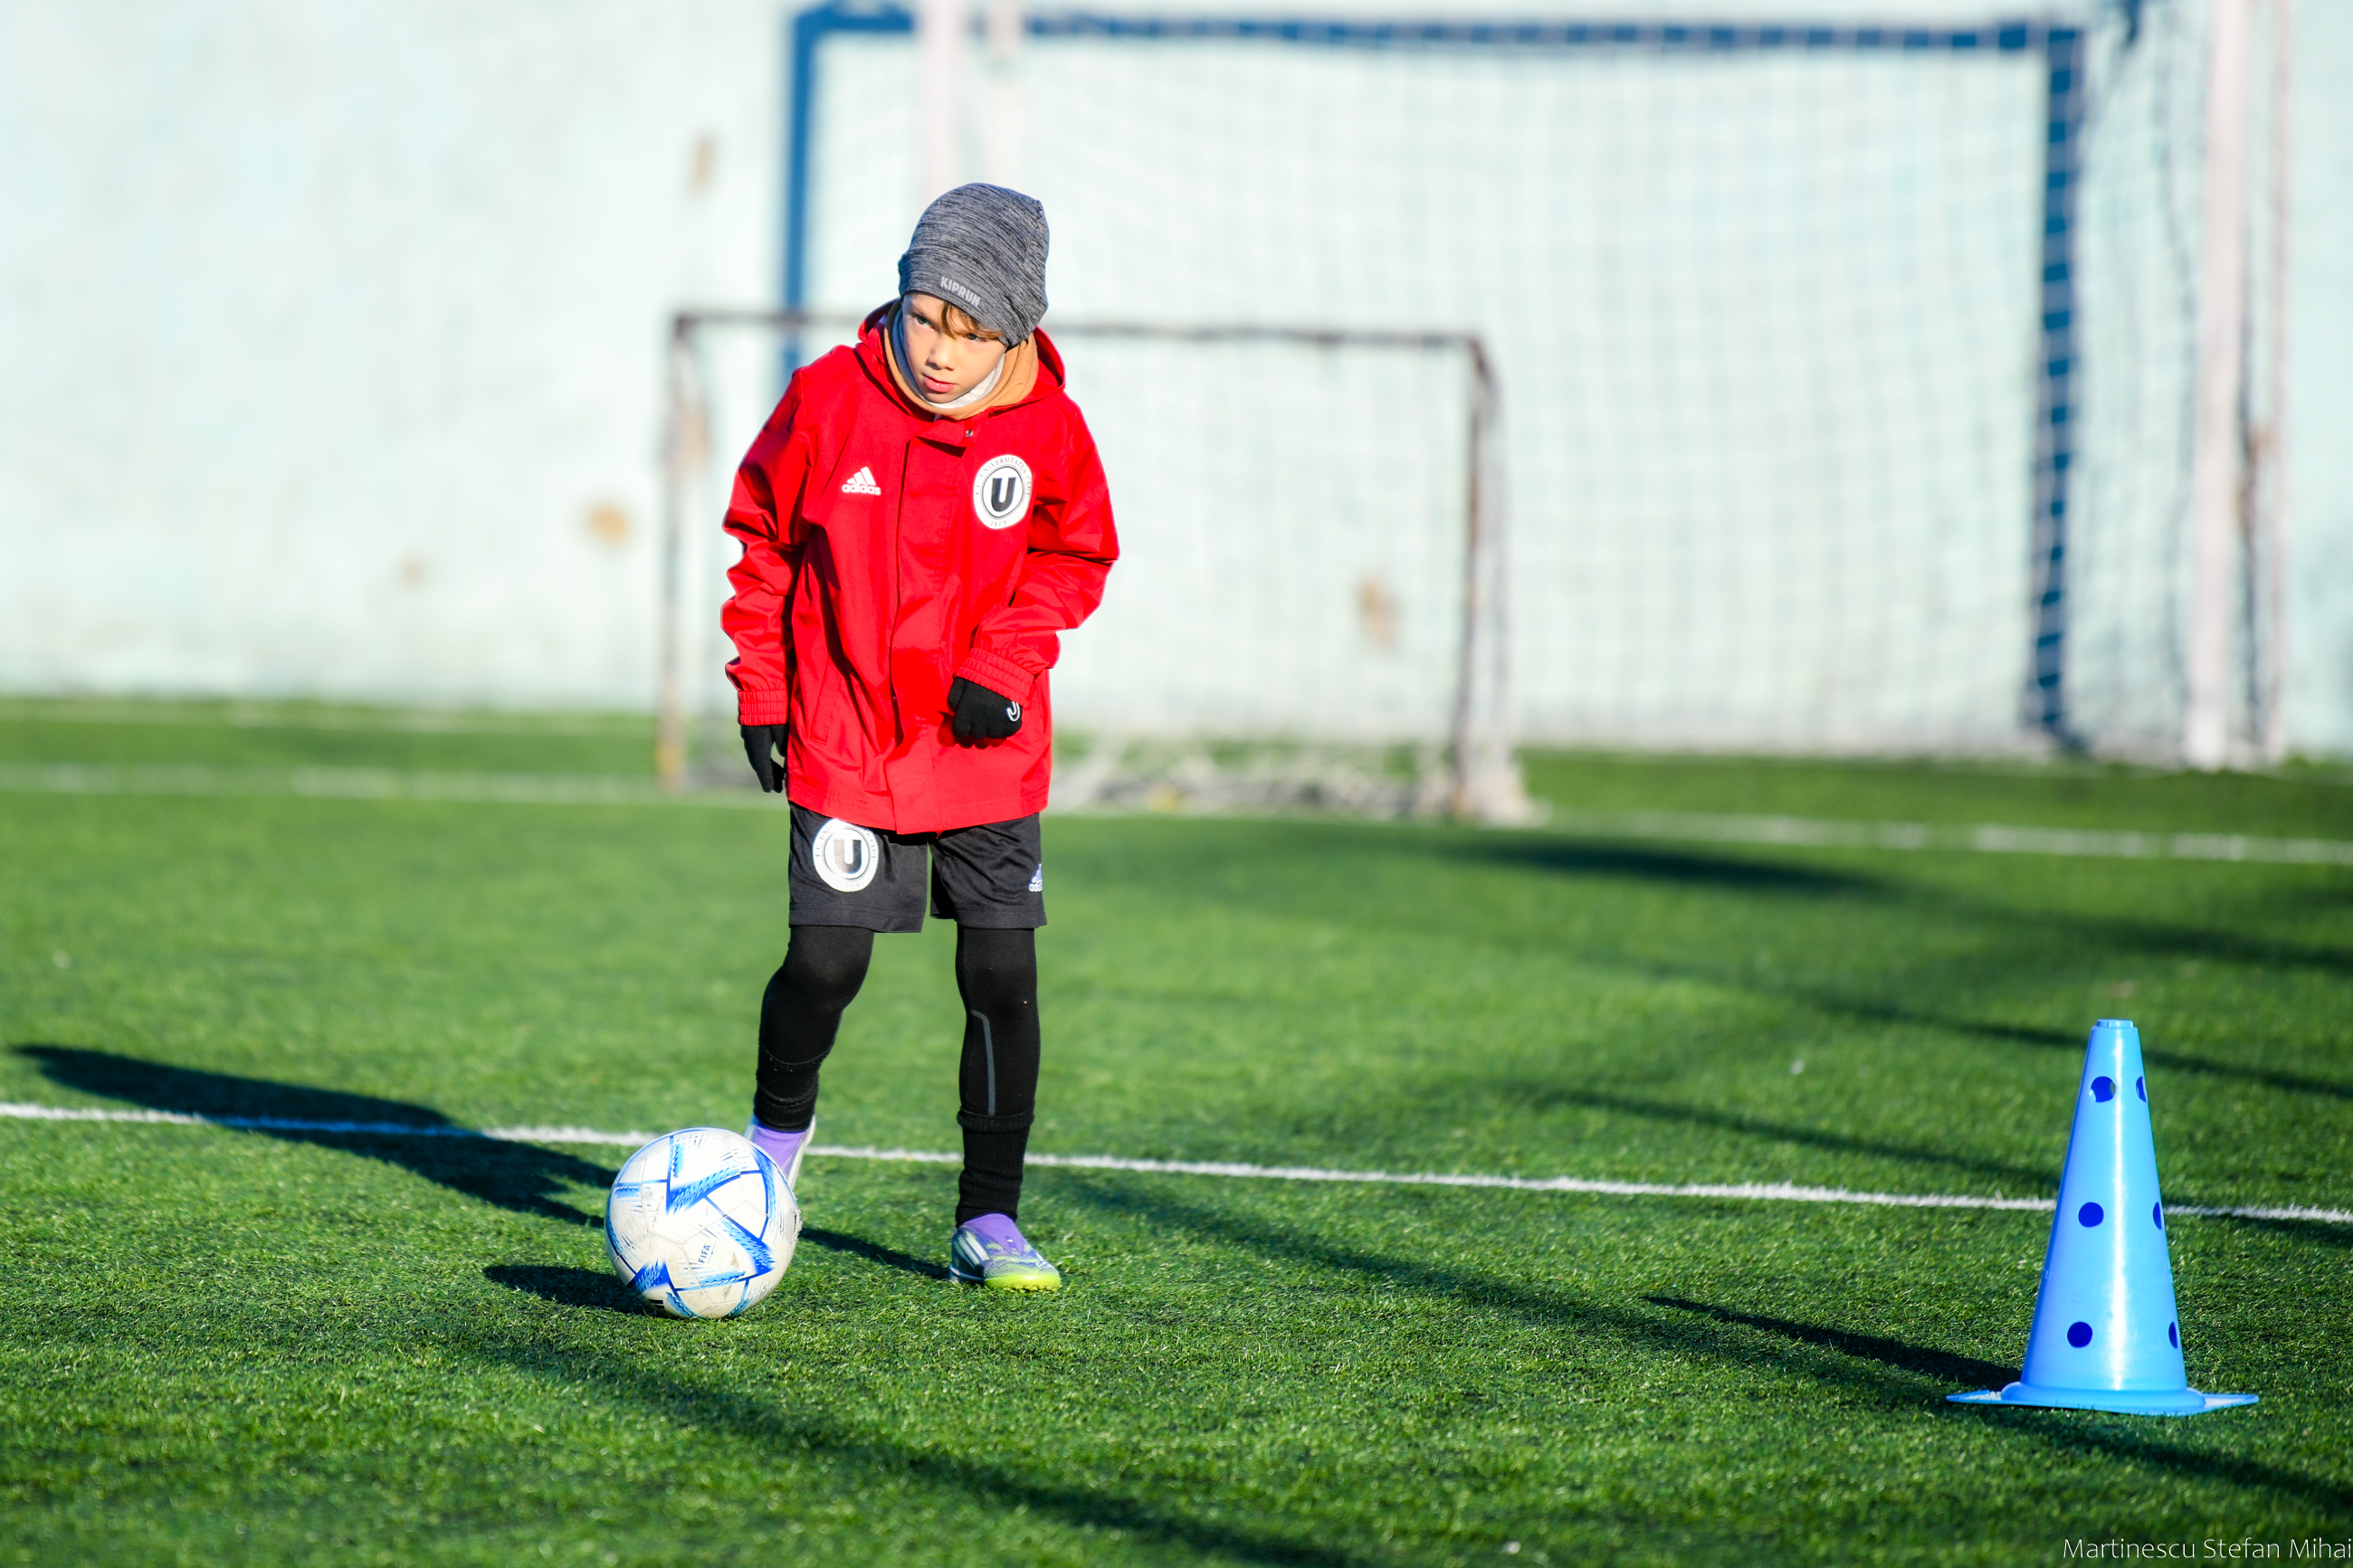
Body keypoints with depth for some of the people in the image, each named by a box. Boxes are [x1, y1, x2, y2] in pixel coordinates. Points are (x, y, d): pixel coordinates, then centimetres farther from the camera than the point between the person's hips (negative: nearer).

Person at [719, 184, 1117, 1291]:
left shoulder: (1046, 431, -7)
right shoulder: (830, 400, -8)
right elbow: (762, 536, 5)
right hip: (845, 742, -1)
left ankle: (988, 1220, 10)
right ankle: (779, 1126, 25)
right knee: (825, 964, -8)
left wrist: (1002, 667, -8)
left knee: (1002, 981, -1)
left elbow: (1073, 562, 7)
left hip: (987, 748, 1)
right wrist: (760, 690, 3)